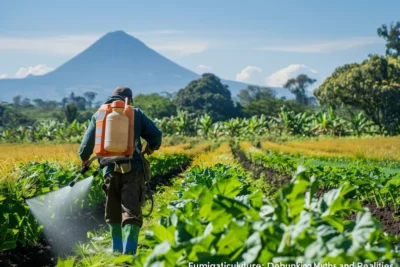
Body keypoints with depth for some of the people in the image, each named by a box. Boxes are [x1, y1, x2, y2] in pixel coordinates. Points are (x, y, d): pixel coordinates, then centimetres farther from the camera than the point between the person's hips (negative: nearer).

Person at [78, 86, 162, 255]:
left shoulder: (98, 115, 11)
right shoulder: (136, 114, 7)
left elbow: (87, 143, 11)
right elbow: (156, 134, 3)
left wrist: (84, 159, 30)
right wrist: (151, 147, 24)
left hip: (110, 171, 2)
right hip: (132, 170, -2)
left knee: (113, 215, 17)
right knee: (131, 213, -7)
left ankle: (117, 252, 21)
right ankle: (128, 253, -21)